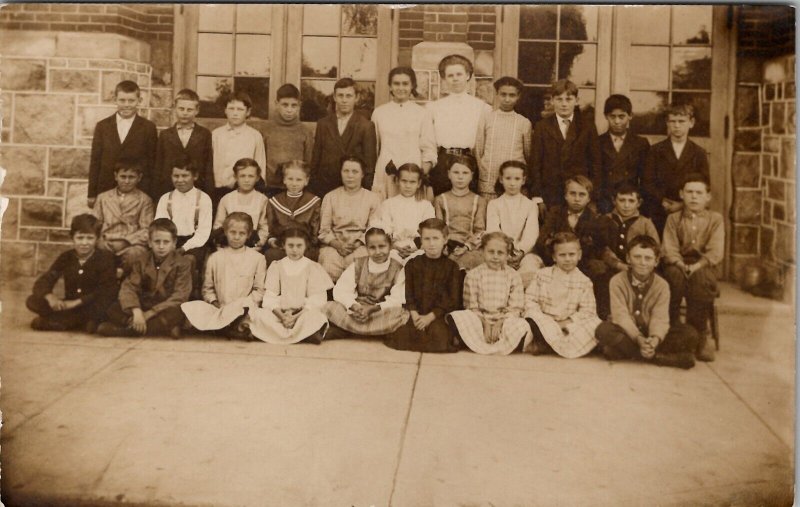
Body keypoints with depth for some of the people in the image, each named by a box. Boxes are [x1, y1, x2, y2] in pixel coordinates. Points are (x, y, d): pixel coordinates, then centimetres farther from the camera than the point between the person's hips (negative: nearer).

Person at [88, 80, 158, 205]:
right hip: (106, 191, 2)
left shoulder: (148, 127, 3)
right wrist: (92, 195, 4)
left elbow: (153, 163, 2)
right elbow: (95, 161, 9)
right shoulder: (102, 126, 9)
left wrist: (152, 197, -3)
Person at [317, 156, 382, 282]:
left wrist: (359, 243, -14)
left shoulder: (373, 198, 14)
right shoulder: (330, 197, 17)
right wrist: (336, 244, -9)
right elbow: (323, 230, 9)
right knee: (329, 268, -32)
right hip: (334, 244, 1)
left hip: (361, 245, -1)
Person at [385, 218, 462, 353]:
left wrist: (430, 317, -12)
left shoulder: (451, 267, 3)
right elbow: (408, 293, 5)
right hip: (416, 314, 2)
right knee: (400, 334, -23)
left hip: (439, 316, -2)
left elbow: (453, 299, -3)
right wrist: (415, 315, -12)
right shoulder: (412, 264, 10)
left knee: (439, 338, -31)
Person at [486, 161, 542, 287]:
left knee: (531, 268, -33)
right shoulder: (494, 204, 13)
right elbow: (492, 232, -3)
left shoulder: (530, 205, 14)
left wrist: (521, 250, -22)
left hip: (524, 252, 1)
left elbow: (531, 233, -1)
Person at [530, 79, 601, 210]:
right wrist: (537, 197, -3)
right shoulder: (542, 127, 7)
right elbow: (535, 164, 4)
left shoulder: (587, 125, 7)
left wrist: (593, 195, -1)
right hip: (549, 196, 0)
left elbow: (595, 162, 6)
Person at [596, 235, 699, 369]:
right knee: (604, 330, -35)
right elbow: (621, 315, -18)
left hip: (650, 334, 2)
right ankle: (657, 356, -27)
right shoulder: (617, 281, -9)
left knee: (689, 333, -19)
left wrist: (655, 339, -37)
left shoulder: (662, 285, -3)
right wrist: (639, 339, -35)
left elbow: (660, 318, -15)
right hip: (627, 333, -2)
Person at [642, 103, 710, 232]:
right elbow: (647, 182, 2)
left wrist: (683, 204, -9)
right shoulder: (655, 150, 8)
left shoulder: (699, 153, 10)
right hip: (658, 214, 0)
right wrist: (663, 201, -12)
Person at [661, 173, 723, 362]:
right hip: (679, 265, 1)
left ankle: (698, 335, -25)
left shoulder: (715, 219, 9)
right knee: (675, 274, -35)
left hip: (703, 267, 0)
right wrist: (683, 266, -18)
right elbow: (669, 250, 1)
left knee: (701, 277, -36)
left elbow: (716, 253, -3)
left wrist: (696, 266, -19)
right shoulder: (673, 219, 12)